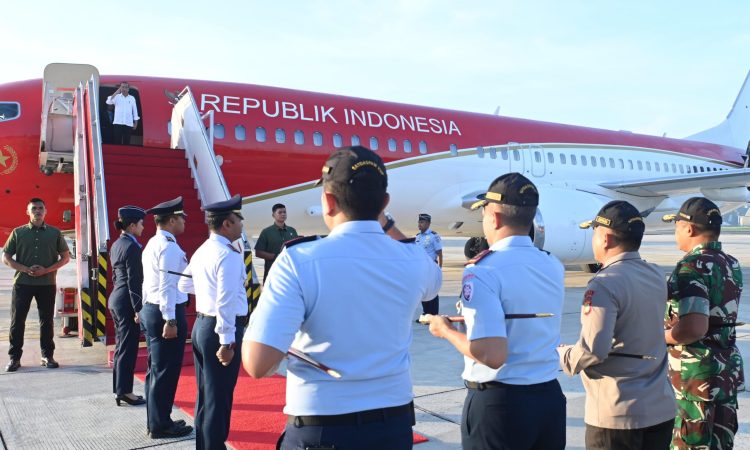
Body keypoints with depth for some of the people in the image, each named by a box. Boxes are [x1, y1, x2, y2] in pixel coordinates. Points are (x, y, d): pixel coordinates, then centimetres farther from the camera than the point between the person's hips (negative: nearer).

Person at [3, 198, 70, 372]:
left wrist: (46, 270, -10)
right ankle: (14, 358, 8)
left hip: (47, 283, 0)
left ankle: (47, 356, 16)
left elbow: (65, 257, 5)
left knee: (47, 320, 6)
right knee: (17, 320, 0)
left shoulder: (55, 233, 5)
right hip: (22, 282, 0)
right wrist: (26, 269, -12)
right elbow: (6, 257, 4)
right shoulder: (18, 232, 5)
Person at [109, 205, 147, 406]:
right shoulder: (132, 247, -16)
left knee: (121, 346, 15)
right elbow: (134, 281, -19)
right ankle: (124, 391, 5)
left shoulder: (116, 245, 12)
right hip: (127, 301, -10)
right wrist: (138, 309, -17)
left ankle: (119, 389, 22)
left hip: (115, 299, 10)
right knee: (128, 348, -2)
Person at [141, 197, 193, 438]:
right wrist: (170, 320, -22)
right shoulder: (169, 246, -16)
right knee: (165, 370, -1)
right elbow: (167, 286, -21)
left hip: (150, 309, 10)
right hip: (166, 312, -10)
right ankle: (160, 425, 7)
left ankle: (154, 420, 27)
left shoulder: (152, 244, 14)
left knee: (156, 368, 17)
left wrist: (147, 311, 19)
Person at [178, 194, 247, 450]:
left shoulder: (201, 251, 9)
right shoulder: (228, 255, -18)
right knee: (219, 398, 0)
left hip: (201, 324, 9)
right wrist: (227, 342, -23)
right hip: (220, 330, -9)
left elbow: (184, 285, 22)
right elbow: (226, 302, -24)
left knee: (205, 394, 20)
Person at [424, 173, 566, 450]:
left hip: (499, 403, -6)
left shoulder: (483, 270, -19)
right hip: (550, 397, 6)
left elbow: (492, 355, -25)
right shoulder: (554, 266, 2)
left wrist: (446, 330, -9)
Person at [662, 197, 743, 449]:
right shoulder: (732, 264, 7)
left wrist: (660, 337, -14)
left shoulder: (693, 266, -20)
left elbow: (693, 328, -31)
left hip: (699, 372, -9)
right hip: (728, 367, 9)